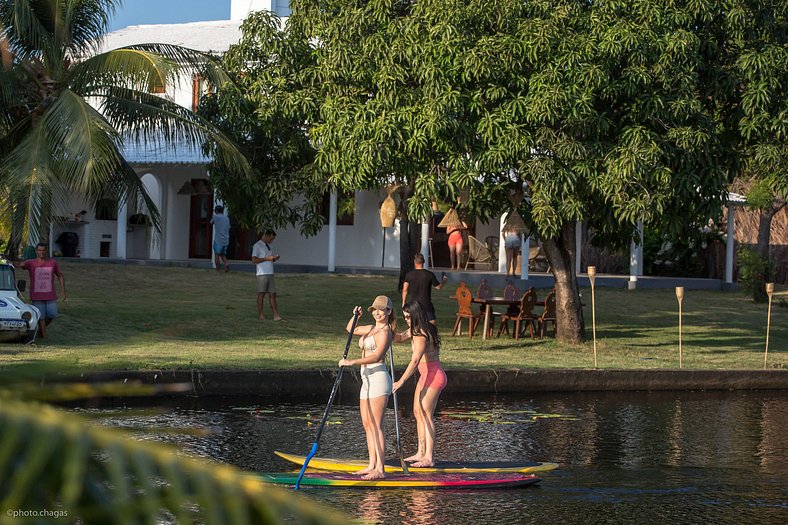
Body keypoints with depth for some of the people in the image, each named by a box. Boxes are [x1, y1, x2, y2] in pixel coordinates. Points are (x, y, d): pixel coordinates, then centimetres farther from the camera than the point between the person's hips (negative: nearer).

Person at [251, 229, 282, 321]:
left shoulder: (268, 246, 19)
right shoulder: (257, 245, -5)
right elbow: (254, 260, -14)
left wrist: (275, 258, 4)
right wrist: (267, 258, -16)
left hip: (270, 274, 7)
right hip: (262, 274, -7)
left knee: (272, 294, 1)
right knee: (261, 294, -3)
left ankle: (275, 315, -2)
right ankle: (260, 314, 2)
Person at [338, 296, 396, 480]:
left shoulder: (385, 331, -10)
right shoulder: (371, 329, 18)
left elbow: (376, 356, -23)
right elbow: (351, 329, 34)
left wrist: (352, 362, -29)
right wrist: (355, 316, 13)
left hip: (378, 377, -10)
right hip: (367, 380, 10)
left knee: (376, 425, -12)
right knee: (367, 425, 10)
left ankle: (380, 469, -15)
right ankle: (372, 465, 15)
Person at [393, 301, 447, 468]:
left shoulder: (421, 335, -22)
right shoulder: (416, 330, 10)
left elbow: (415, 361, -30)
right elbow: (399, 337, 17)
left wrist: (401, 381, -33)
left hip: (433, 376, -11)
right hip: (426, 375, 11)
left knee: (426, 415, -9)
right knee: (418, 412, 15)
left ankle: (429, 457, -8)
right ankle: (421, 453, 21)